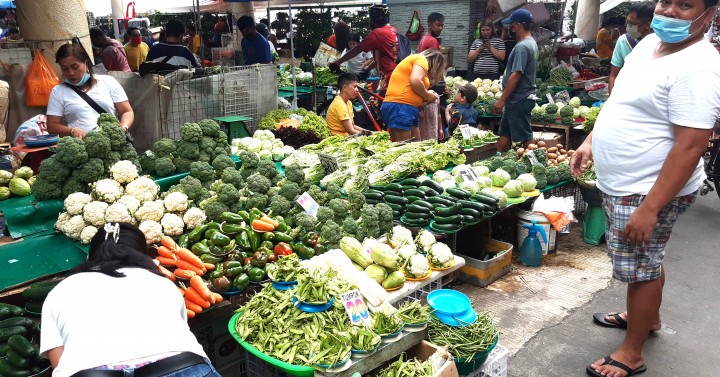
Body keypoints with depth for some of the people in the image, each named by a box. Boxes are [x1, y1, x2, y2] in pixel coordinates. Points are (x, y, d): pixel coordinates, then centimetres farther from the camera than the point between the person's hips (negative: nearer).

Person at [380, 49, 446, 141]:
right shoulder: (422, 59, 1)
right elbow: (415, 81, -18)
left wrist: (428, 96, 11)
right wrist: (427, 95, -2)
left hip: (406, 109, 10)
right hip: (400, 108, -10)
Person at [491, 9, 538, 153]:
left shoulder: (522, 47, -18)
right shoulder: (531, 43, 14)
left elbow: (515, 75, -23)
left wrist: (502, 99, -20)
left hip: (518, 100, -10)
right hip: (519, 99, 10)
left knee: (525, 137, -3)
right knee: (504, 134, 15)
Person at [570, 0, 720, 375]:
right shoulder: (649, 42, 6)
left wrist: (649, 208, -28)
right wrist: (590, 142, 14)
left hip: (649, 191, -9)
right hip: (621, 184, 9)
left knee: (642, 268, 4)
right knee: (646, 260, 25)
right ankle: (647, 316, 47)